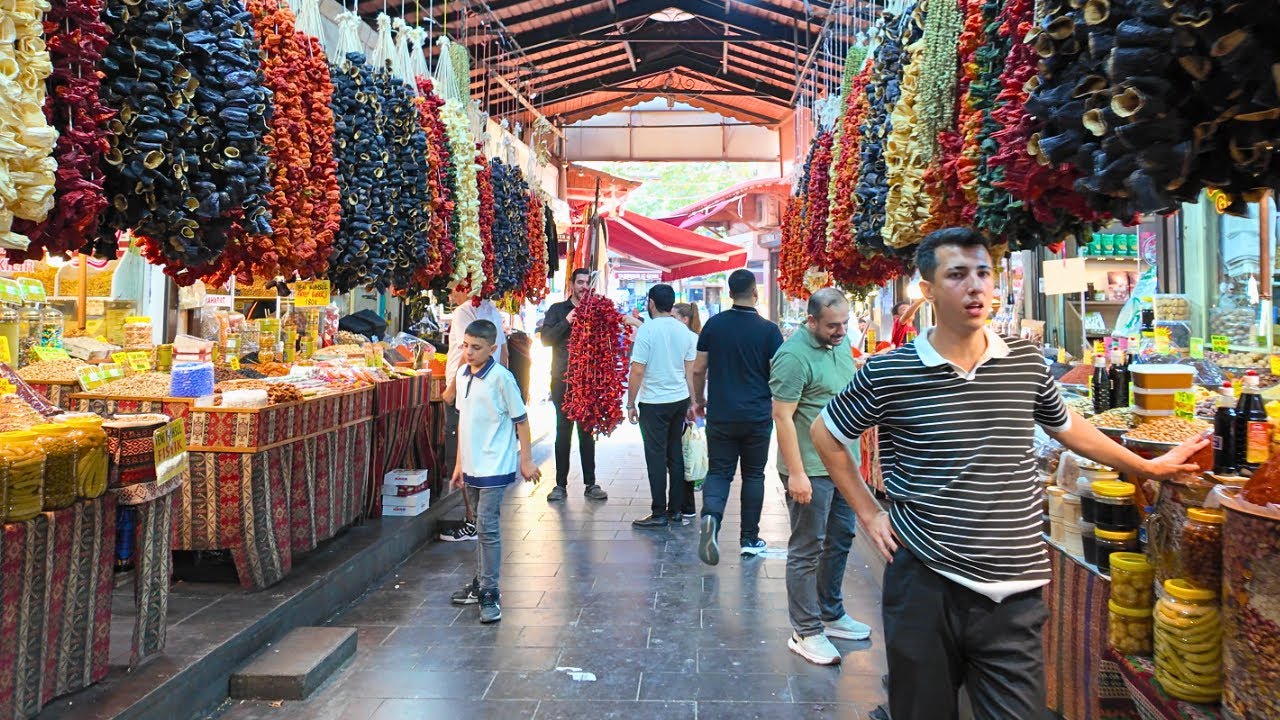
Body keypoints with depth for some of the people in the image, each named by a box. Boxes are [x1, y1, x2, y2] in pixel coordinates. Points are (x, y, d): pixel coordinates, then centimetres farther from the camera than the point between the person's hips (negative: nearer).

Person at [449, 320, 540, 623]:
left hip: (495, 467, -7)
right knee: (482, 526, 17)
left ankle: (489, 593, 1)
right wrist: (459, 463, 15)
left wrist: (527, 460, -7)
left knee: (487, 527, -7)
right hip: (471, 466, 7)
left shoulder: (501, 378, -15)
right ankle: (480, 583, 29)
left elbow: (520, 419, -9)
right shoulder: (462, 375, 6)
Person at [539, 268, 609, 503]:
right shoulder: (558, 310, 5)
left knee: (587, 432, 5)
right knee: (563, 432, 2)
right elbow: (546, 339, -7)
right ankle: (561, 484, 7)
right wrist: (567, 322, -18)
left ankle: (590, 484, 10)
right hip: (563, 380, -1)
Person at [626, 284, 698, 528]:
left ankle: (659, 514, 4)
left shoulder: (647, 330, -12)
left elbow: (637, 371, -13)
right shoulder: (684, 331, 6)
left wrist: (631, 403, -5)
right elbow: (690, 371, 10)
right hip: (680, 400, 6)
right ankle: (676, 511, 18)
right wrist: (691, 403, 18)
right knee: (675, 455, 12)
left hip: (654, 403, -6)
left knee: (656, 457, 0)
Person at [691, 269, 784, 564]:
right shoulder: (768, 330, -8)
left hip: (720, 415, 1)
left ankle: (711, 516, -19)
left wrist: (699, 400, 17)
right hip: (757, 416, -1)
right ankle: (749, 540, 17)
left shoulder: (714, 324, -2)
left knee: (719, 471, 9)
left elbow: (699, 369, 2)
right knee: (753, 475, 12)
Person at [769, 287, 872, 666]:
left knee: (840, 541, 19)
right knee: (807, 549, 1)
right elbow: (782, 416, -21)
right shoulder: (794, 355, -19)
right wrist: (796, 474, -23)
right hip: (811, 470, -9)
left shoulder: (841, 342, 8)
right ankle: (806, 632, 13)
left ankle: (831, 614, 35)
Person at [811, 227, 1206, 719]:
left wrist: (1150, 467, 28)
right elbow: (826, 435, 6)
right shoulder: (888, 373, -7)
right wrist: (869, 514, 3)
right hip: (923, 585, -1)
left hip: (1012, 595, 2)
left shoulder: (1027, 362, 3)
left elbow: (1067, 428, 22)